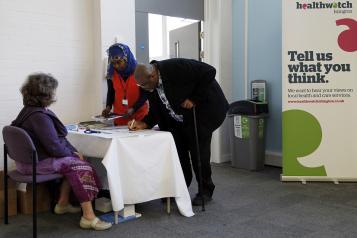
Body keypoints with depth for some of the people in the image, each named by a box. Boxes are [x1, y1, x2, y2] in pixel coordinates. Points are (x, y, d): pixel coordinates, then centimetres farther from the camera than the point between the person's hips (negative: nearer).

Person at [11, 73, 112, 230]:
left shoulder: (30, 110, 12)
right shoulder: (39, 116, -23)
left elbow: (59, 138, 11)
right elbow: (54, 148, -24)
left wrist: (74, 151, 2)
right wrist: (73, 153, -6)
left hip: (30, 158, 10)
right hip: (37, 163, -10)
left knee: (72, 164, 15)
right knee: (81, 166, -11)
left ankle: (63, 204, 22)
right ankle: (88, 217, -12)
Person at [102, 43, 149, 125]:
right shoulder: (111, 73, -1)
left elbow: (144, 94, -8)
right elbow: (110, 93, 11)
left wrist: (133, 109, -21)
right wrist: (108, 107, -7)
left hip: (139, 117, -3)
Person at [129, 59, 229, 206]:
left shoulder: (176, 67, -27)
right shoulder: (153, 86, -4)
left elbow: (209, 72, -26)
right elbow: (156, 111, -1)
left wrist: (195, 99, -25)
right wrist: (144, 124, -19)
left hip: (204, 110, -8)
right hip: (181, 119, 8)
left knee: (198, 151, -6)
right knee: (177, 149, 5)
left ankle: (206, 191, 12)